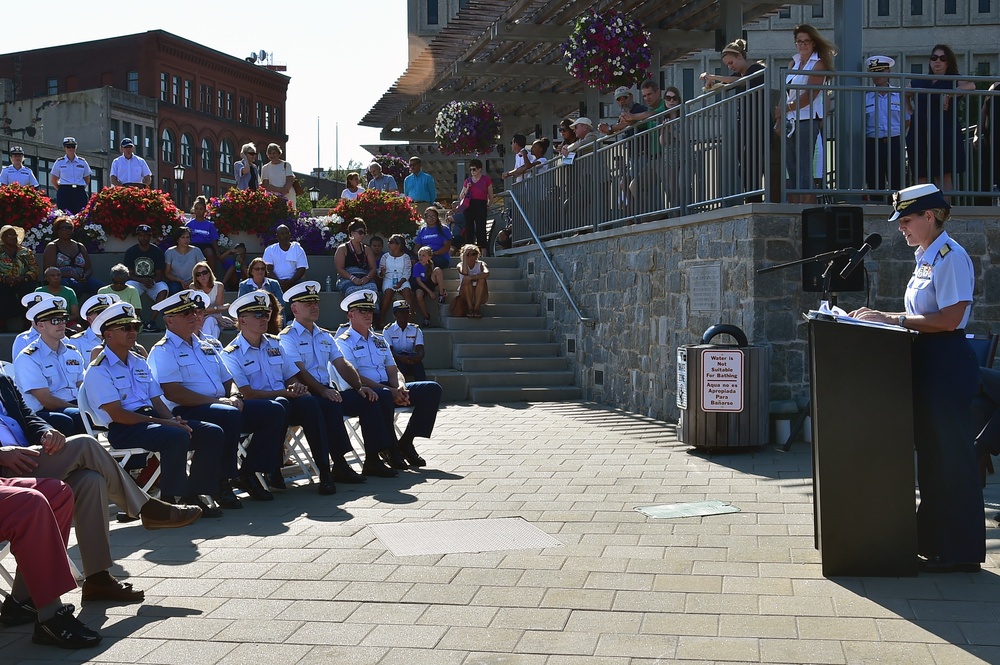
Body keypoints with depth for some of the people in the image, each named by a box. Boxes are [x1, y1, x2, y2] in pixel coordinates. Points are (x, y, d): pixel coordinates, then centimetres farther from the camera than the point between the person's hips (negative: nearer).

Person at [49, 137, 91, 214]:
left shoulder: (82, 162, 10)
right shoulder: (59, 162, 7)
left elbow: (87, 179, 19)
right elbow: (53, 180, 14)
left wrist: (82, 189, 7)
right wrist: (61, 190, 5)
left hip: (80, 193, 1)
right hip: (64, 193, -1)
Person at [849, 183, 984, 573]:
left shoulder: (951, 257, -14)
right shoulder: (926, 257, 15)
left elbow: (949, 319, -22)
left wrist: (893, 319, -18)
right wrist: (884, 318, 6)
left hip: (947, 363, -10)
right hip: (927, 363, 10)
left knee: (950, 454, -4)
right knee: (930, 452, 13)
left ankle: (960, 551, 4)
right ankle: (933, 540, 22)